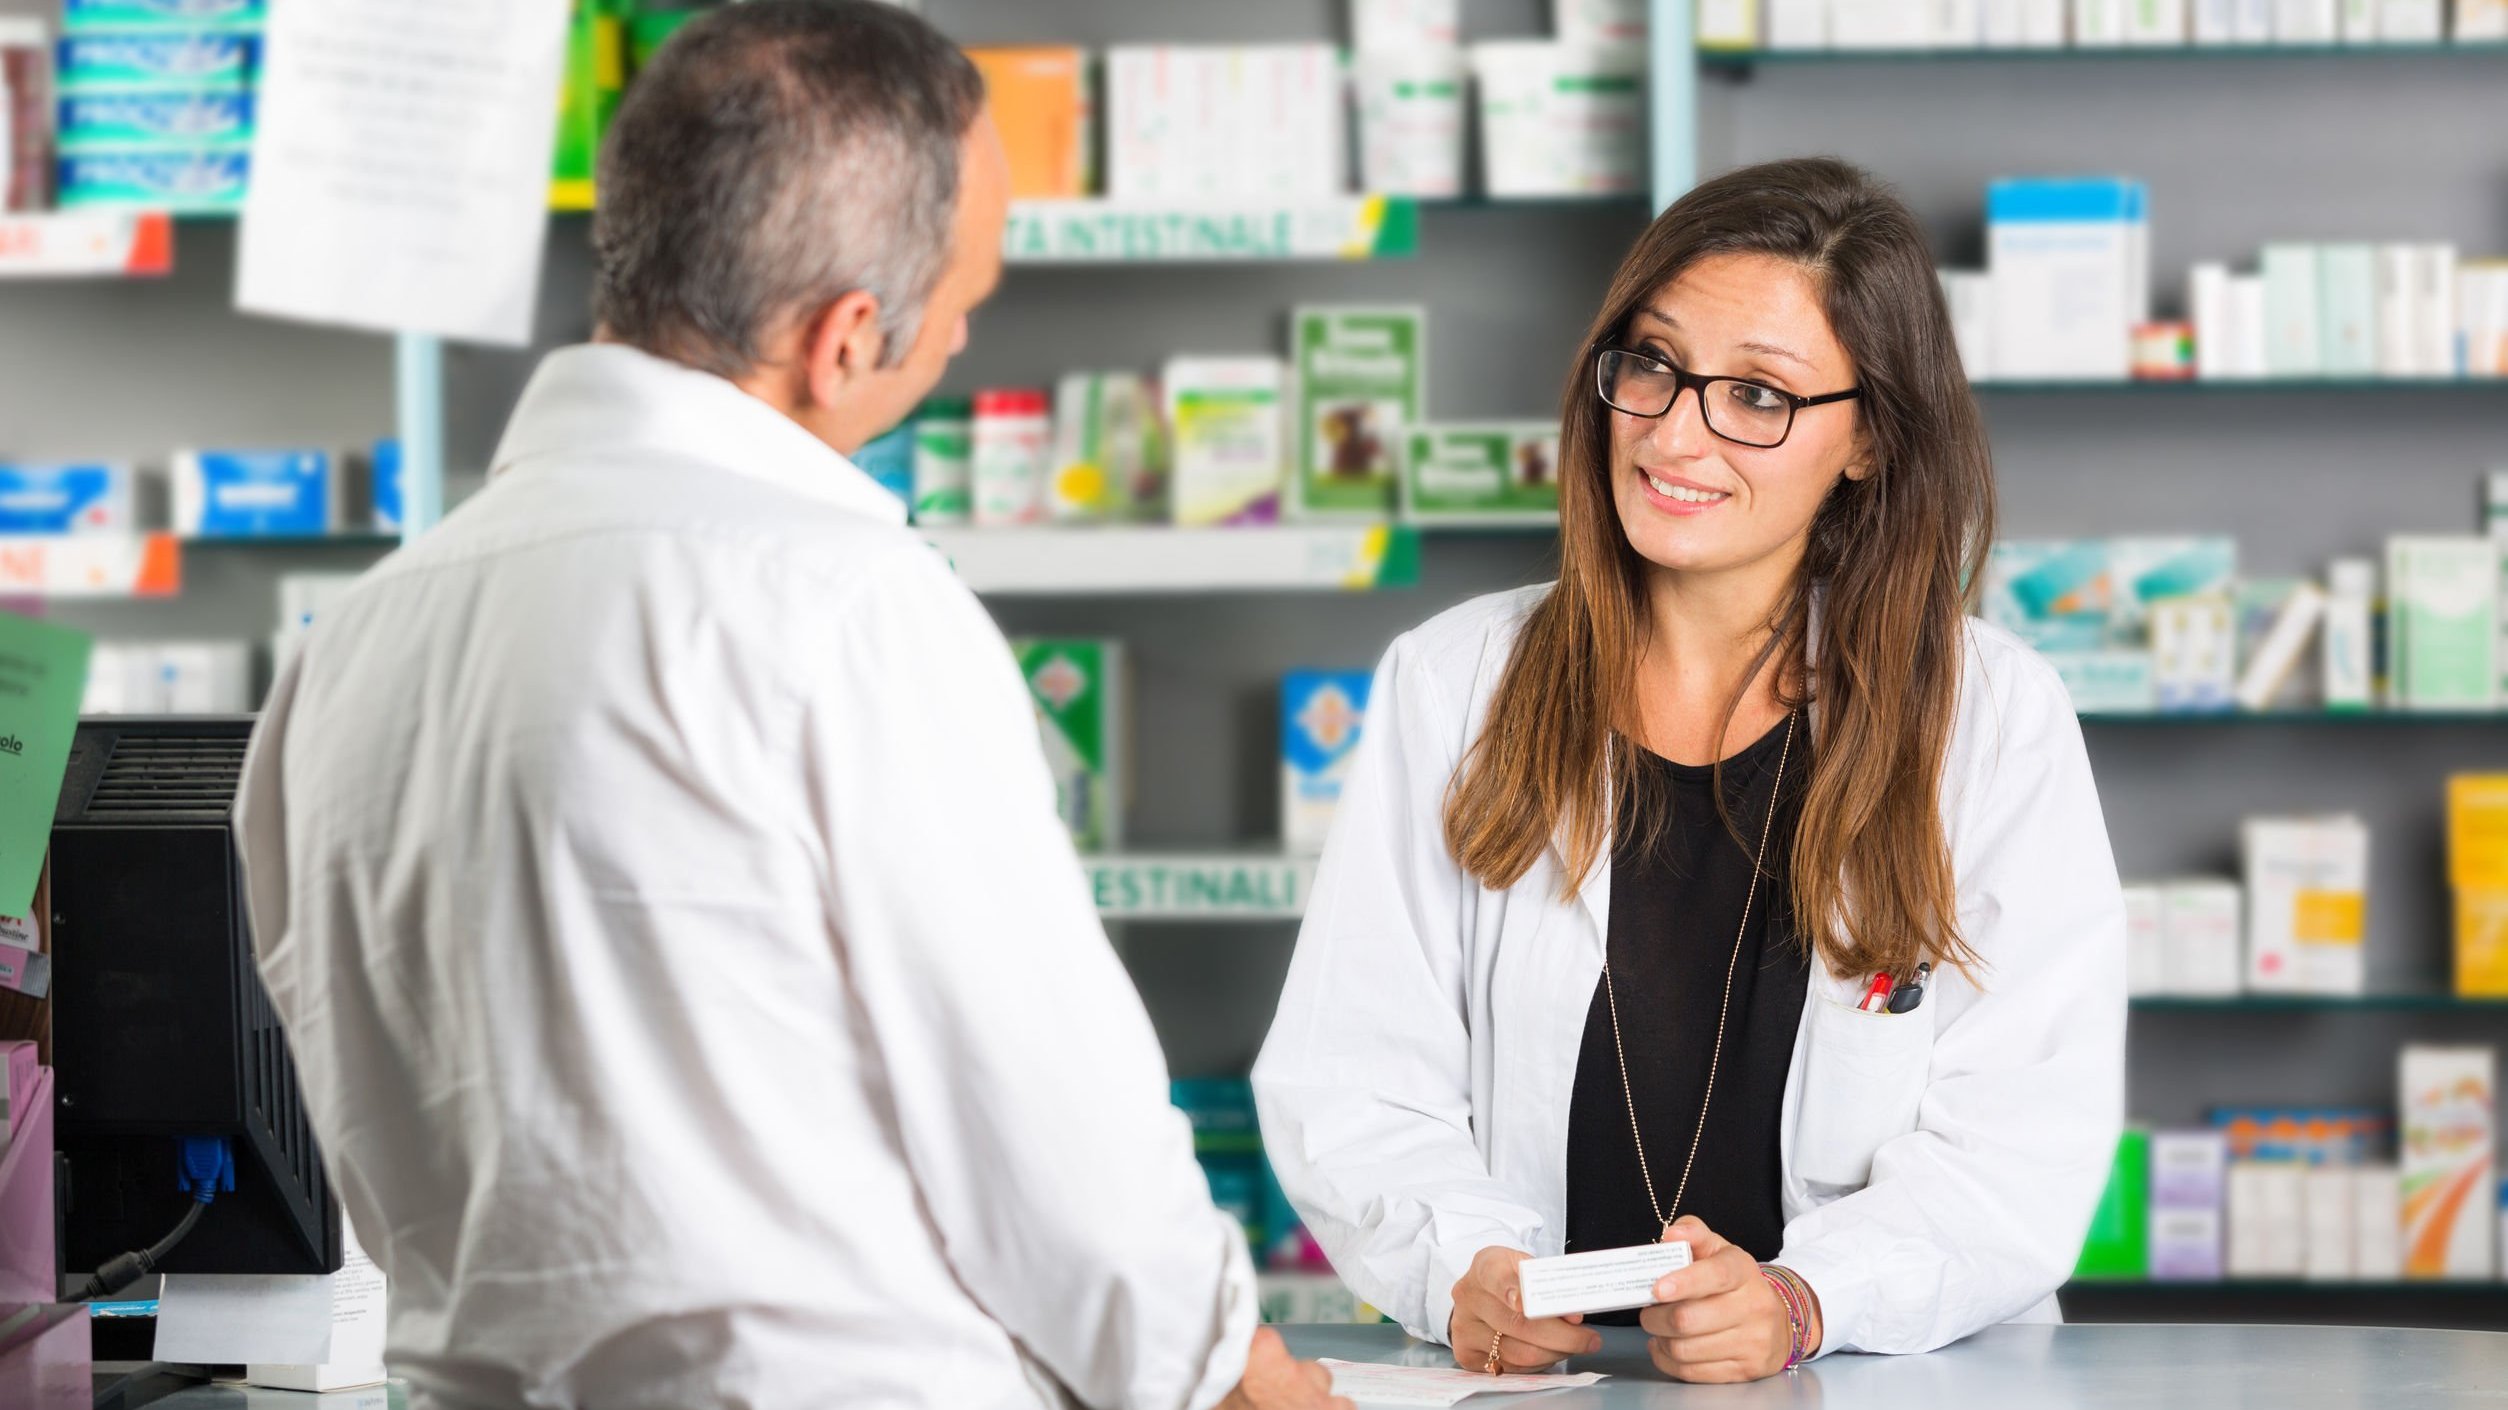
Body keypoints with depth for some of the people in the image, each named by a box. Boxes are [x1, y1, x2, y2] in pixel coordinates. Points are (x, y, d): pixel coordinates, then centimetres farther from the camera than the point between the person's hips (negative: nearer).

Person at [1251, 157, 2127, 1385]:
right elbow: (1350, 1075, 5)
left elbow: (2019, 1140, -4)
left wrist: (1799, 1304, -21)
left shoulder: (1997, 722, 4)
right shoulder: (1452, 686, 11)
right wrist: (1466, 1269, -15)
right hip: (1522, 1379, 2)